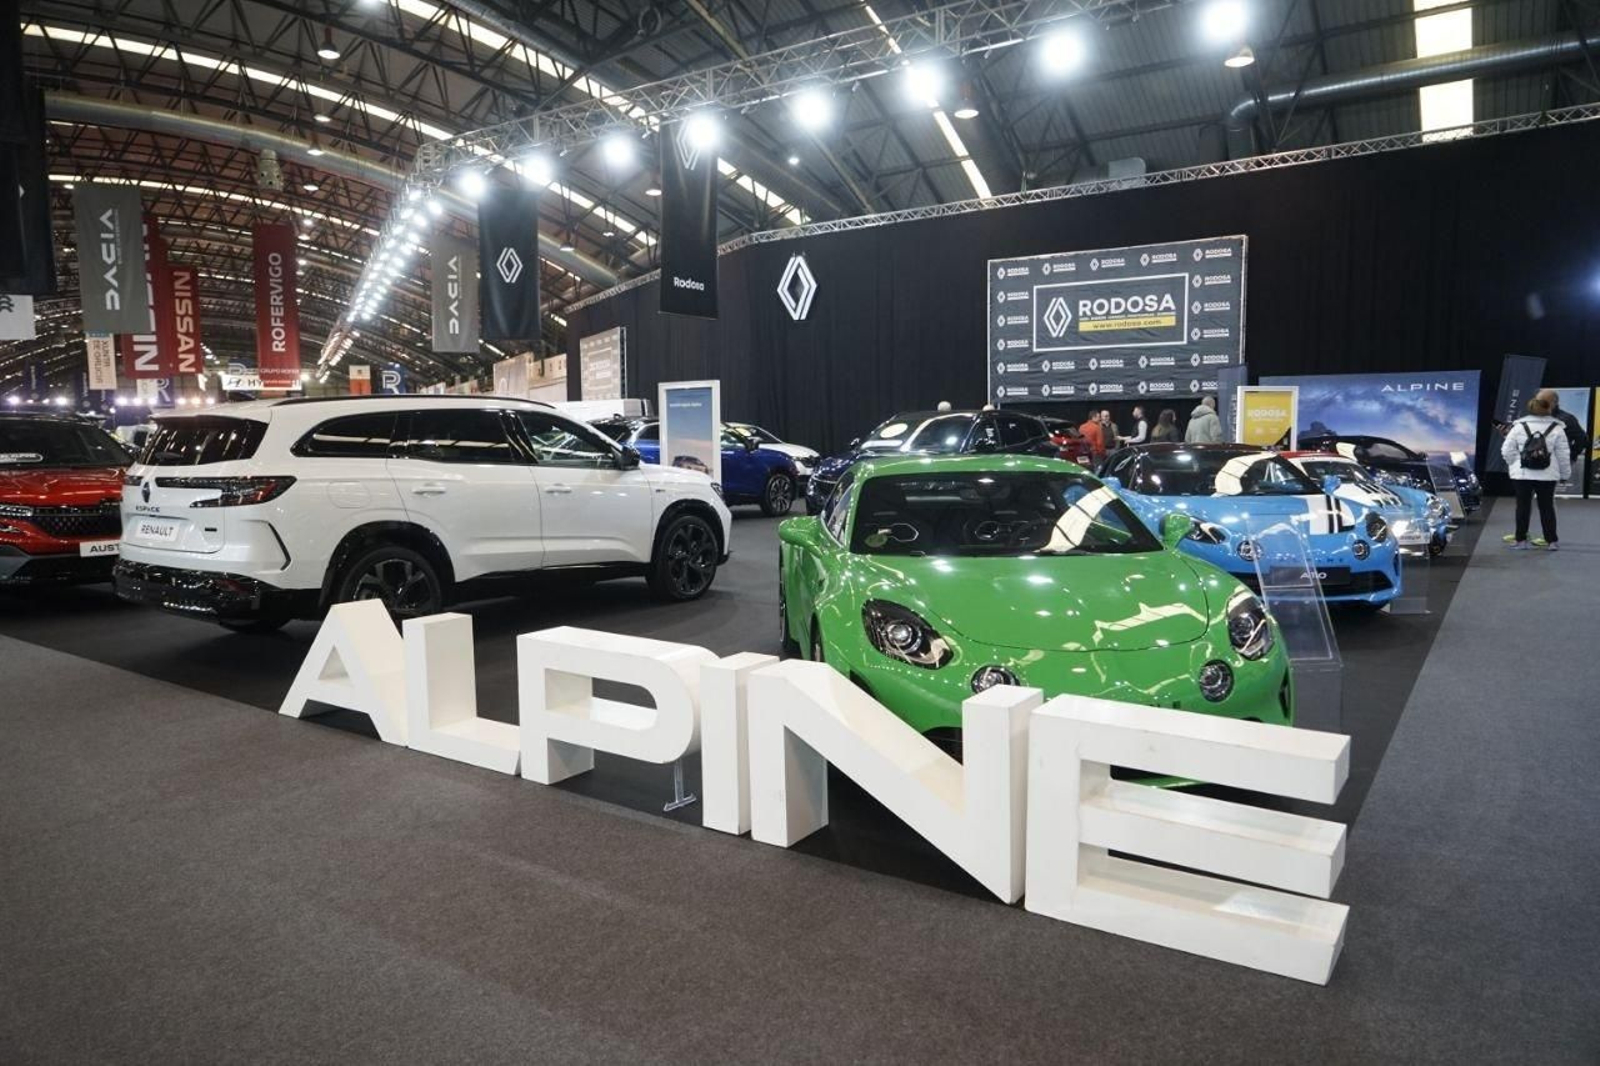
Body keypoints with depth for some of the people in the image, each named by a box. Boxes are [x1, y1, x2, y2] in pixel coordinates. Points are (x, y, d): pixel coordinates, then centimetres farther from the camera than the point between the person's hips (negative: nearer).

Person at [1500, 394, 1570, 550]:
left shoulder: (1519, 426, -5)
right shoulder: (1556, 428, -3)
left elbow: (1507, 450, -4)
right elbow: (1563, 454, 2)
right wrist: (1565, 473, 12)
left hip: (1522, 474, -1)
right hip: (1547, 476, 1)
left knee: (1523, 506, 5)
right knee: (1547, 507, 9)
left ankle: (1520, 540, 7)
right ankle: (1552, 541, 14)